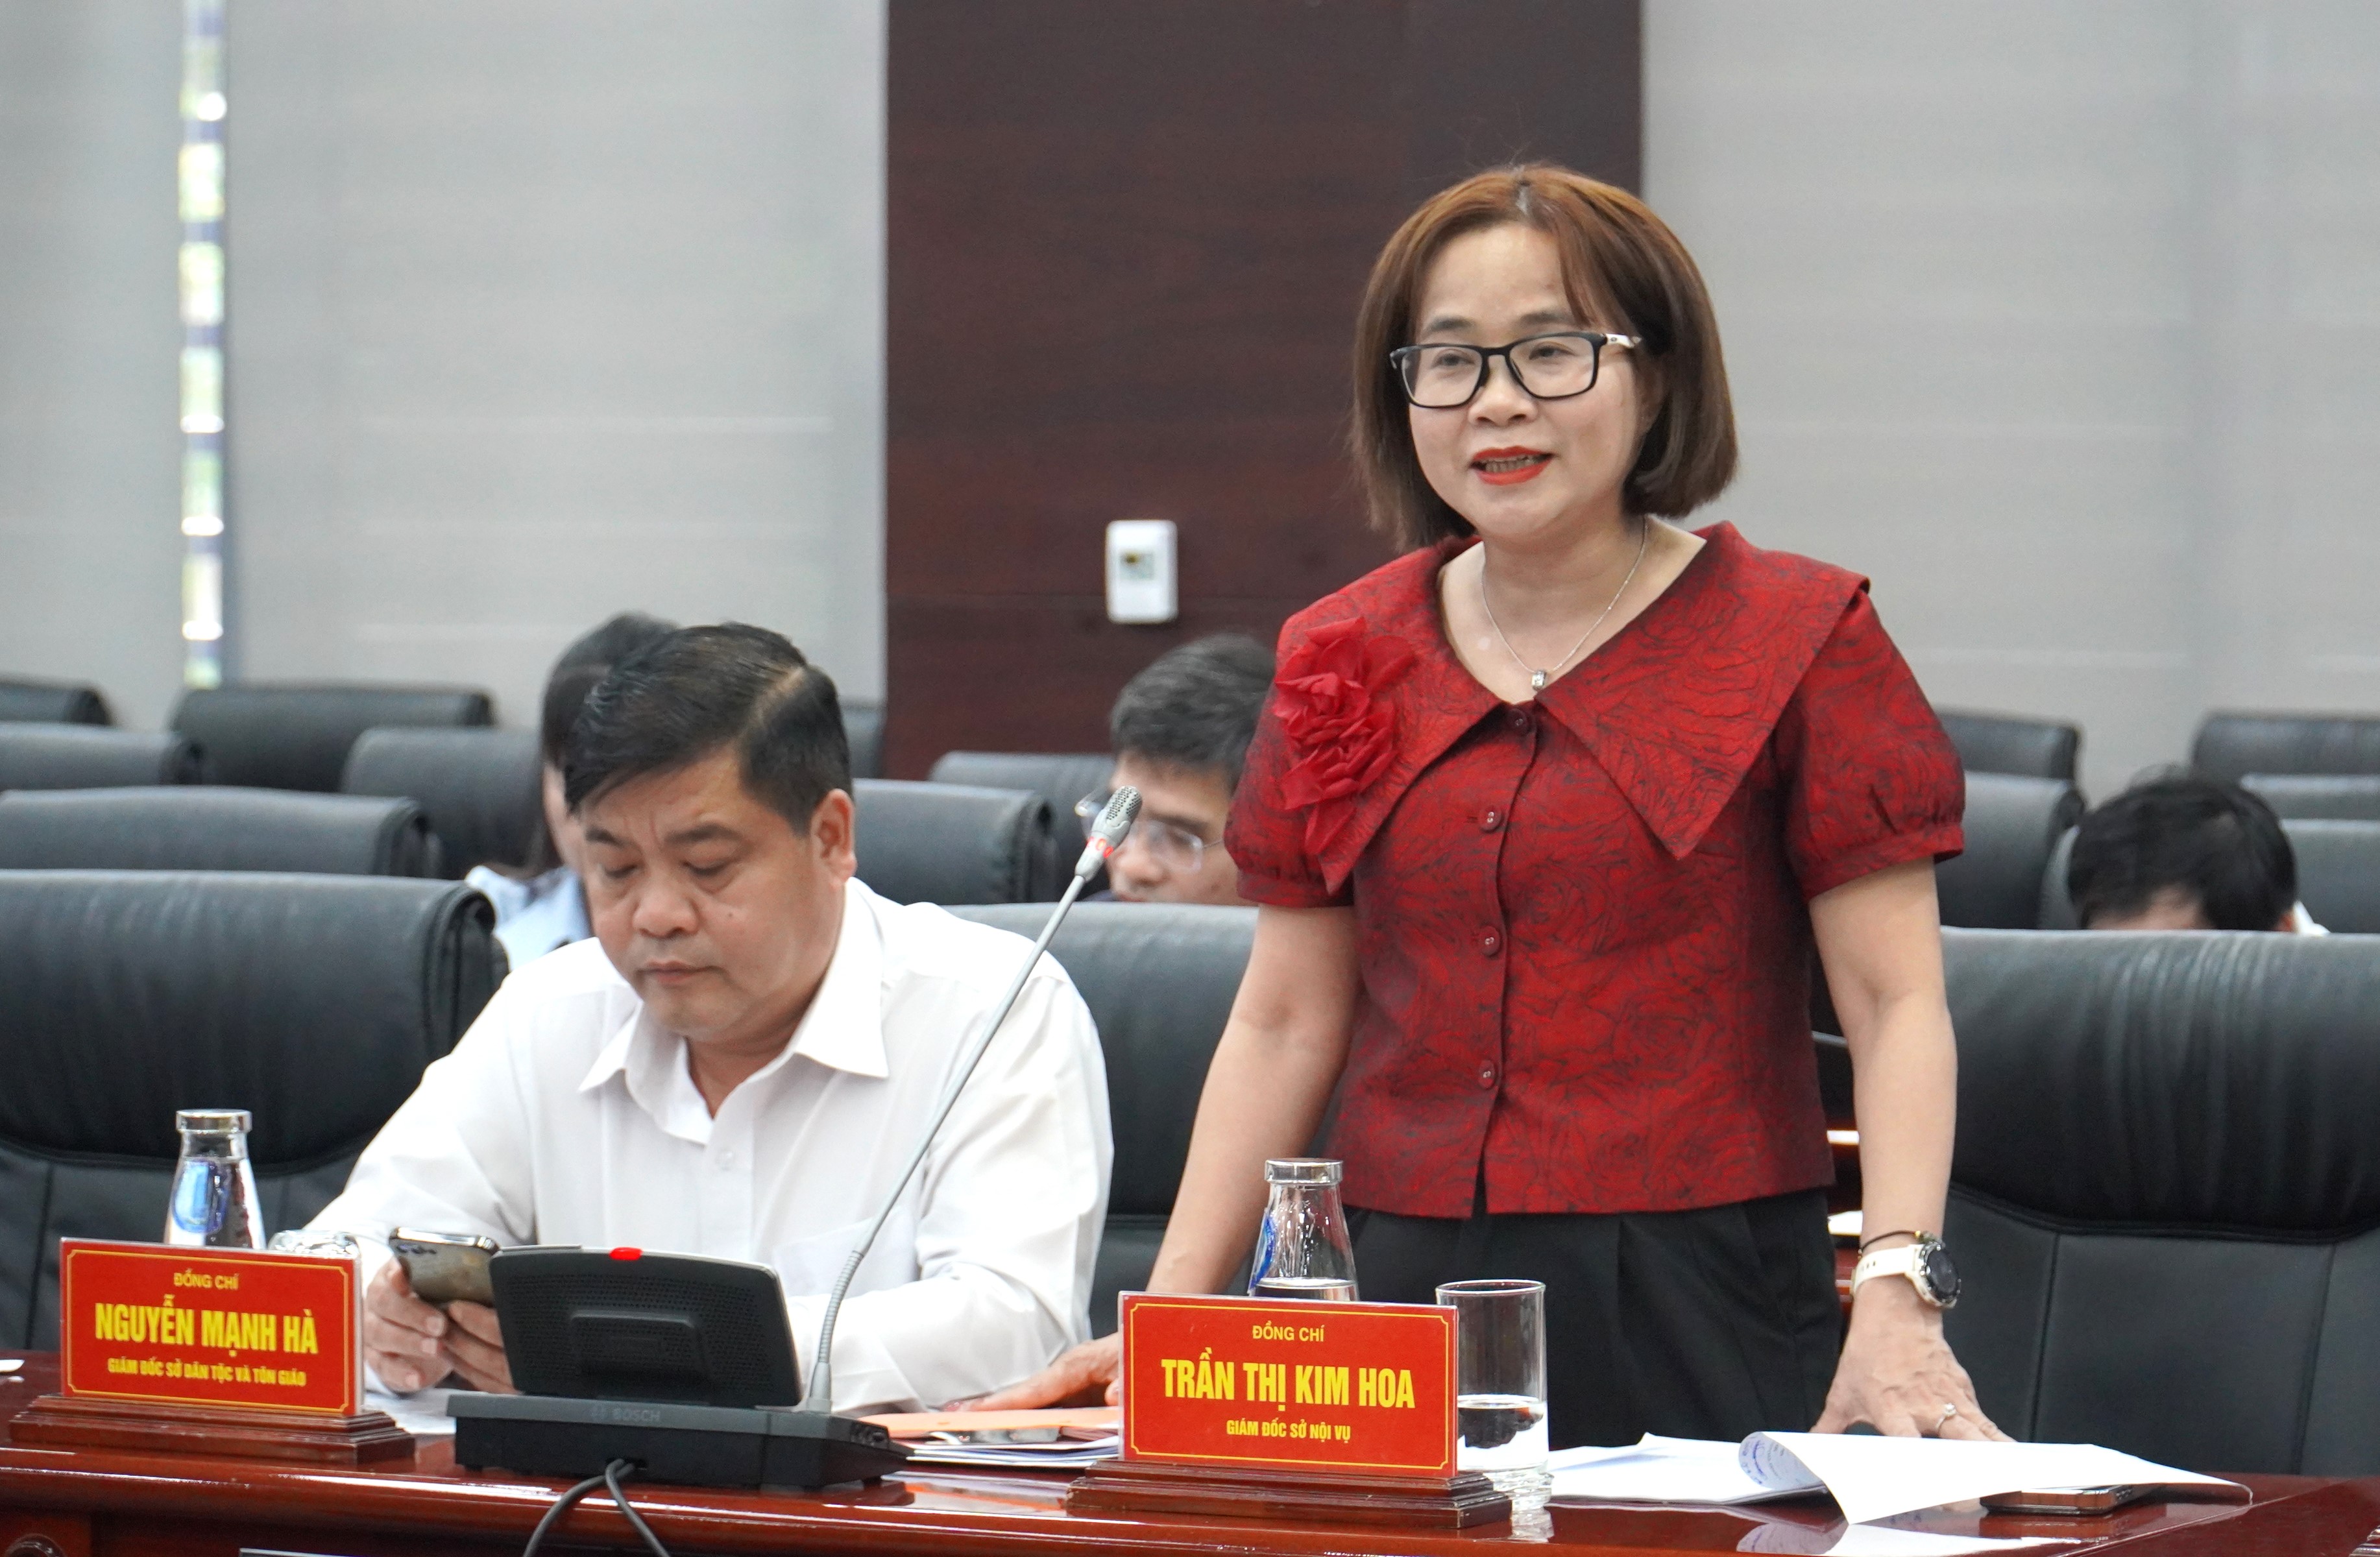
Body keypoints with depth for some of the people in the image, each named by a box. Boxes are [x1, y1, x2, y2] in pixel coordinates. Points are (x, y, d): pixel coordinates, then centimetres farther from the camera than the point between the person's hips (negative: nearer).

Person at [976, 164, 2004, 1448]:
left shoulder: (1797, 640, 0)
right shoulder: (1341, 660, 12)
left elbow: (1896, 1002, -5)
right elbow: (1284, 1021, 14)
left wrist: (1898, 1299, -19)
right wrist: (1167, 1316, 6)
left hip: (1699, 1327, -3)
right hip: (1401, 1305, 3)